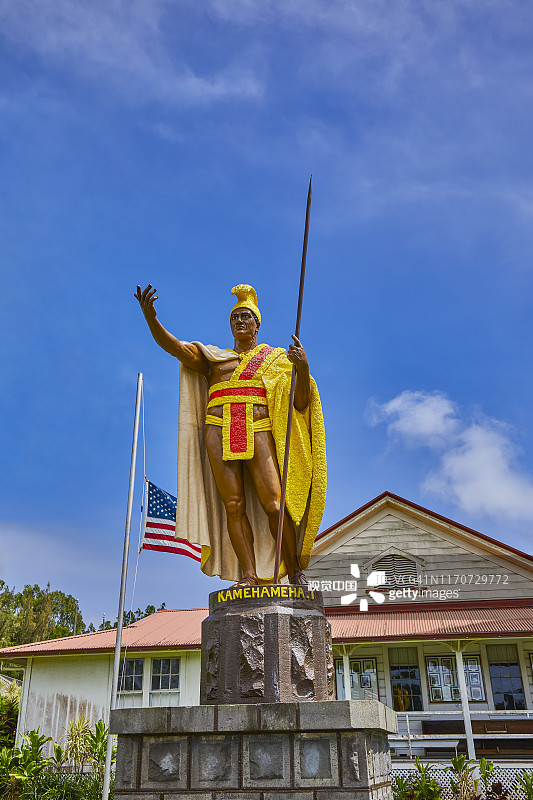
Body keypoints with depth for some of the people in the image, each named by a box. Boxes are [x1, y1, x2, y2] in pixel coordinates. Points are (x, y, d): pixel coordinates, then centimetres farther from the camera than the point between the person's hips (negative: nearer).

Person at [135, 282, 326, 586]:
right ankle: (249, 576, -4)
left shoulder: (276, 359, 16)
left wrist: (303, 367, -12)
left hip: (259, 434, -2)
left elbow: (300, 402, 6)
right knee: (233, 506, -7)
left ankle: (294, 569, 4)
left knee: (273, 505, -12)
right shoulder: (214, 358, 20)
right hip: (219, 434, 2)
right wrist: (150, 316, -12)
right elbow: (174, 346, 5)